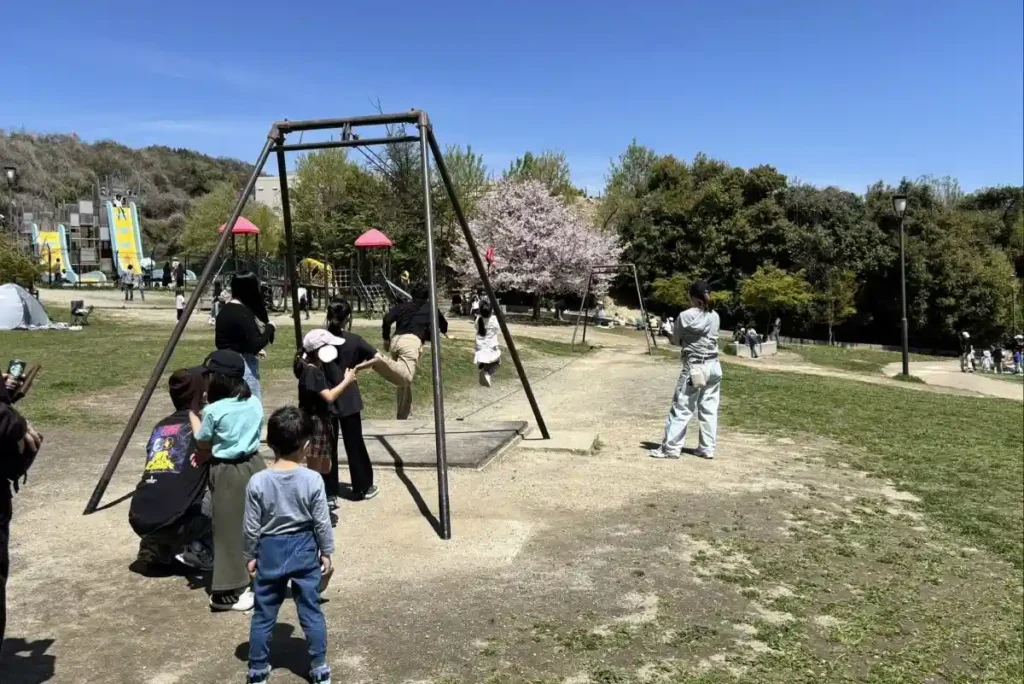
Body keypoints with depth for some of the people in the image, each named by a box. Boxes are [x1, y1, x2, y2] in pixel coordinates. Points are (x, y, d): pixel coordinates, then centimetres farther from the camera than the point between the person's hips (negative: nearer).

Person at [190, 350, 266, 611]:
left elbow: (202, 444, 2)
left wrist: (192, 414, 13)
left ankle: (230, 591, 10)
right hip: (254, 465, 5)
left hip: (227, 473, -5)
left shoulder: (213, 411, -15)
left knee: (230, 530, 4)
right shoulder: (254, 403, 2)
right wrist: (211, 452, 13)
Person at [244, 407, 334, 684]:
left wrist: (250, 556, 9)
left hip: (270, 551, 1)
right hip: (304, 549, 0)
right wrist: (326, 552, 6)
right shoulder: (313, 480, -16)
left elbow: (251, 527, -6)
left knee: (263, 614, 15)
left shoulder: (257, 482, -13)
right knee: (311, 612, 11)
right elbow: (321, 523, -8)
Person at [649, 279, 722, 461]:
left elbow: (677, 340, 3)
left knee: (681, 408, -1)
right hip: (713, 366, 5)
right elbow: (712, 338, 12)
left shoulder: (686, 316, -9)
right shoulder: (715, 316, 5)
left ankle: (670, 447, 3)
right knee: (709, 409, 9)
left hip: (694, 366, -5)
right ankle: (707, 448, 14)